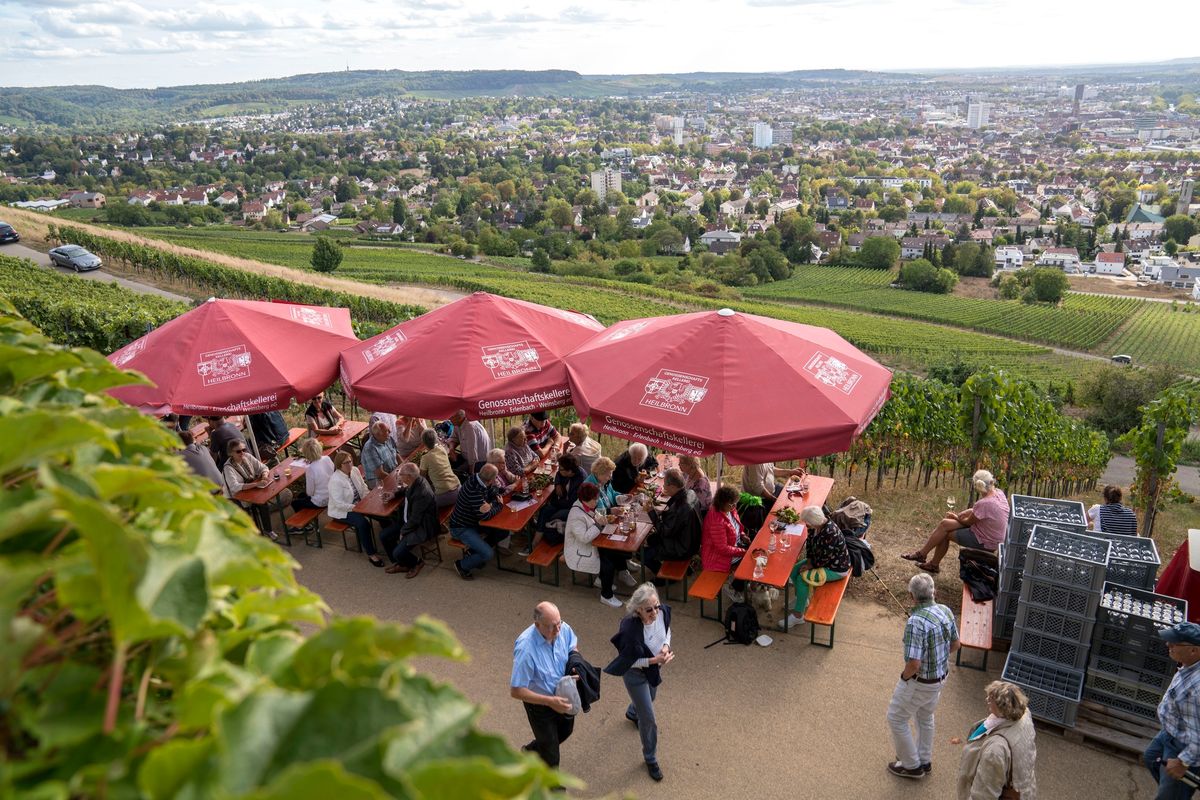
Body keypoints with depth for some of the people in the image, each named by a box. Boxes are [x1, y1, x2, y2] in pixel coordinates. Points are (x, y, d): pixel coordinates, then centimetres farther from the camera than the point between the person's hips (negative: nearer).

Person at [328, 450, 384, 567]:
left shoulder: (355, 471, -3)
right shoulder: (335, 481, -24)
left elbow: (364, 488, 8)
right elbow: (339, 504, -26)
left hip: (358, 504, 7)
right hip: (341, 511, -7)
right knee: (363, 523, -31)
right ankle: (370, 554, -20)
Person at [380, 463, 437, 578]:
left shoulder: (422, 493, -32)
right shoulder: (415, 482, -6)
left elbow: (415, 519, -24)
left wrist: (403, 532, -10)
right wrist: (401, 487, 1)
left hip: (421, 527, -10)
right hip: (408, 520, 10)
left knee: (398, 552, -19)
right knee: (383, 535, 6)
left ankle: (417, 562, 14)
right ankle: (401, 564, 21)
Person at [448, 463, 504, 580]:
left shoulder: (478, 479, -9)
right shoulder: (474, 490, -34)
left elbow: (495, 493, 6)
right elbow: (485, 516, -29)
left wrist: (491, 504, -17)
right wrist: (499, 505, -12)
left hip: (473, 521, 9)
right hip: (461, 528, -9)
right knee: (487, 554, -20)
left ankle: (473, 551, 12)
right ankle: (461, 565, 6)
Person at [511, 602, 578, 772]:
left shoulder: (563, 629, -21)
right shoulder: (525, 649, -38)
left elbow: (573, 647, 4)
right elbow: (516, 691, -31)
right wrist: (550, 701, -34)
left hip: (562, 695, 6)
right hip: (539, 702, -6)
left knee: (566, 730, 31)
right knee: (551, 753, 12)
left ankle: (531, 751, 57)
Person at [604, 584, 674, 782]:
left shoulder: (663, 611, -25)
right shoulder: (630, 629, -40)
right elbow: (628, 661, -26)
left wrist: (666, 645, -20)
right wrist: (654, 660, -34)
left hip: (654, 667, 6)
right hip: (635, 673, -6)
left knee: (650, 698, 34)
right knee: (648, 719, 6)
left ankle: (632, 713, 70)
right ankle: (650, 759, 32)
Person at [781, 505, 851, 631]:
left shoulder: (830, 534, -37)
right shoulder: (815, 526, -11)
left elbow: (823, 559, -29)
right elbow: (809, 542, 5)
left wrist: (811, 565, -14)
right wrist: (809, 561, -6)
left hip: (836, 568, -9)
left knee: (802, 578, -19)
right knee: (794, 570, 3)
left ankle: (798, 616, -7)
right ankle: (801, 599, 25)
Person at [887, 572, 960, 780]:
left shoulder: (916, 622, -34)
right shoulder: (946, 611, -10)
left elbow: (914, 663, -33)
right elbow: (955, 644, 6)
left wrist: (904, 676, -13)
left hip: (920, 682, -8)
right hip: (941, 677, 8)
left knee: (896, 718, 15)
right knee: (925, 717, 29)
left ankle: (911, 766, 28)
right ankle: (924, 761, 46)